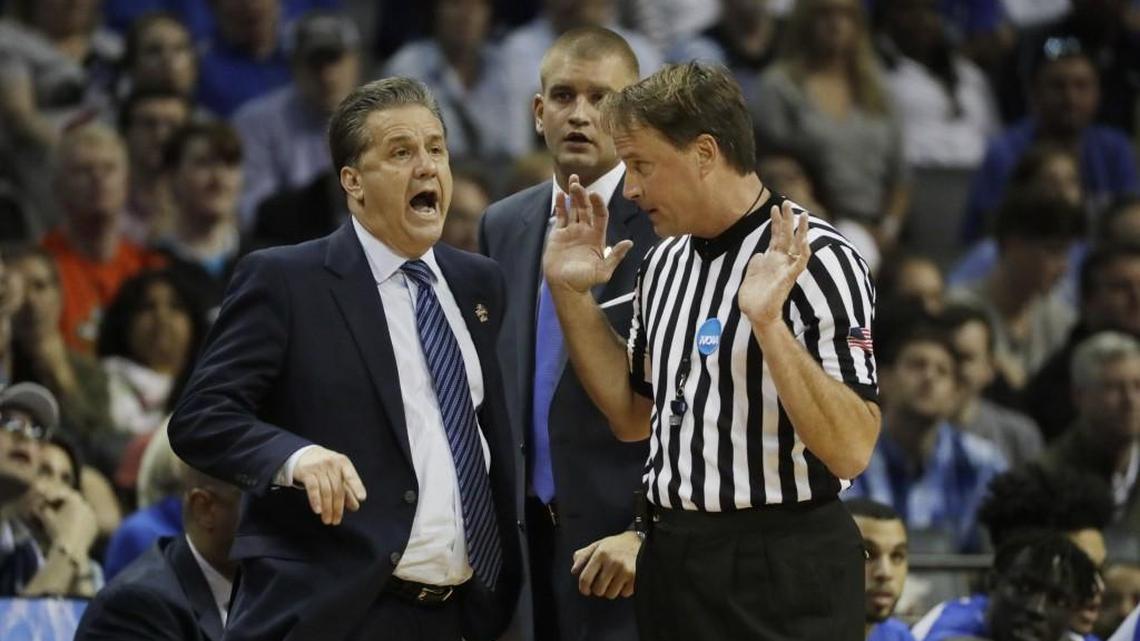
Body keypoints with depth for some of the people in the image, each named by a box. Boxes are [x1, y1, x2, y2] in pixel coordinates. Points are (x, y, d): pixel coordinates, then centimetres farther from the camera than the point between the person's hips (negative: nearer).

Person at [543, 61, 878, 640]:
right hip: (670, 563, 7)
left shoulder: (817, 262, -14)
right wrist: (569, 293, 10)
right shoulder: (665, 261, 10)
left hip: (781, 570, -7)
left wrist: (769, 324, -30)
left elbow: (850, 451, -21)